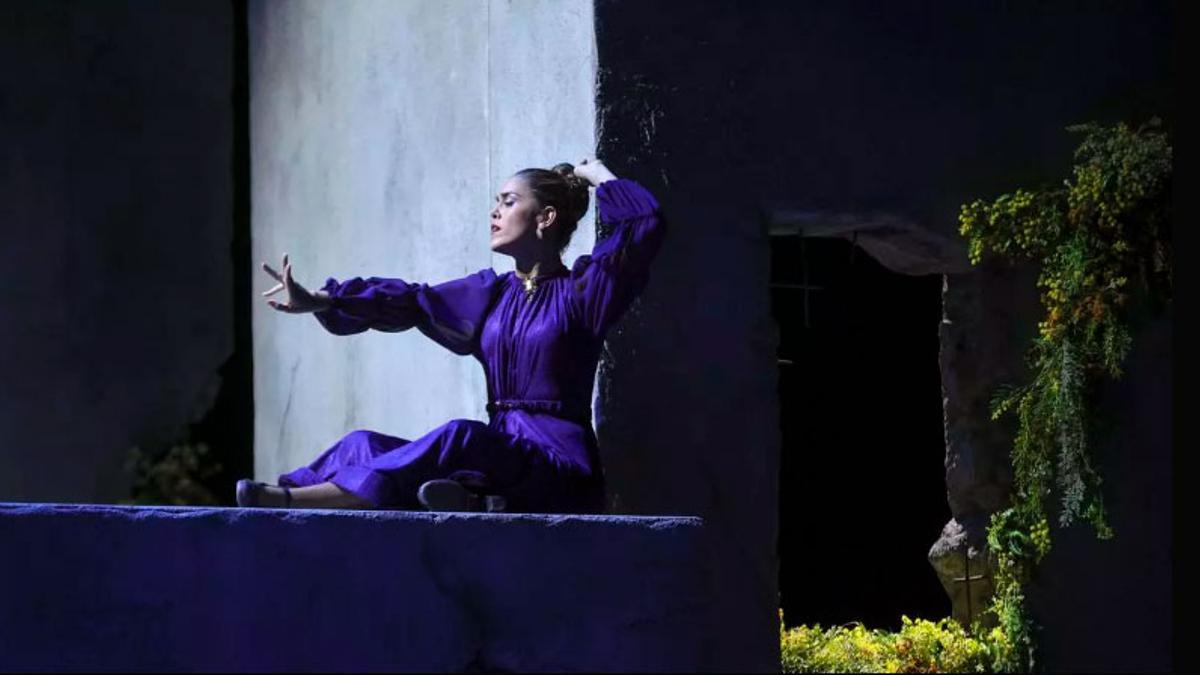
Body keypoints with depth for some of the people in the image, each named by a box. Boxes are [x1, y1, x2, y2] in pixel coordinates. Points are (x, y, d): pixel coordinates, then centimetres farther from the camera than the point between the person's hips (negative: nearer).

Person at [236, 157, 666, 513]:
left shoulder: (580, 290, 2)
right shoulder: (490, 293, 18)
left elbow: (645, 223, -10)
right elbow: (410, 302, 11)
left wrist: (596, 175, 4)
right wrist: (319, 301, 2)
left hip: (561, 468, -7)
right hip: (501, 460, 7)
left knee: (461, 439, -34)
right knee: (366, 446, -8)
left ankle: (292, 499, -41)